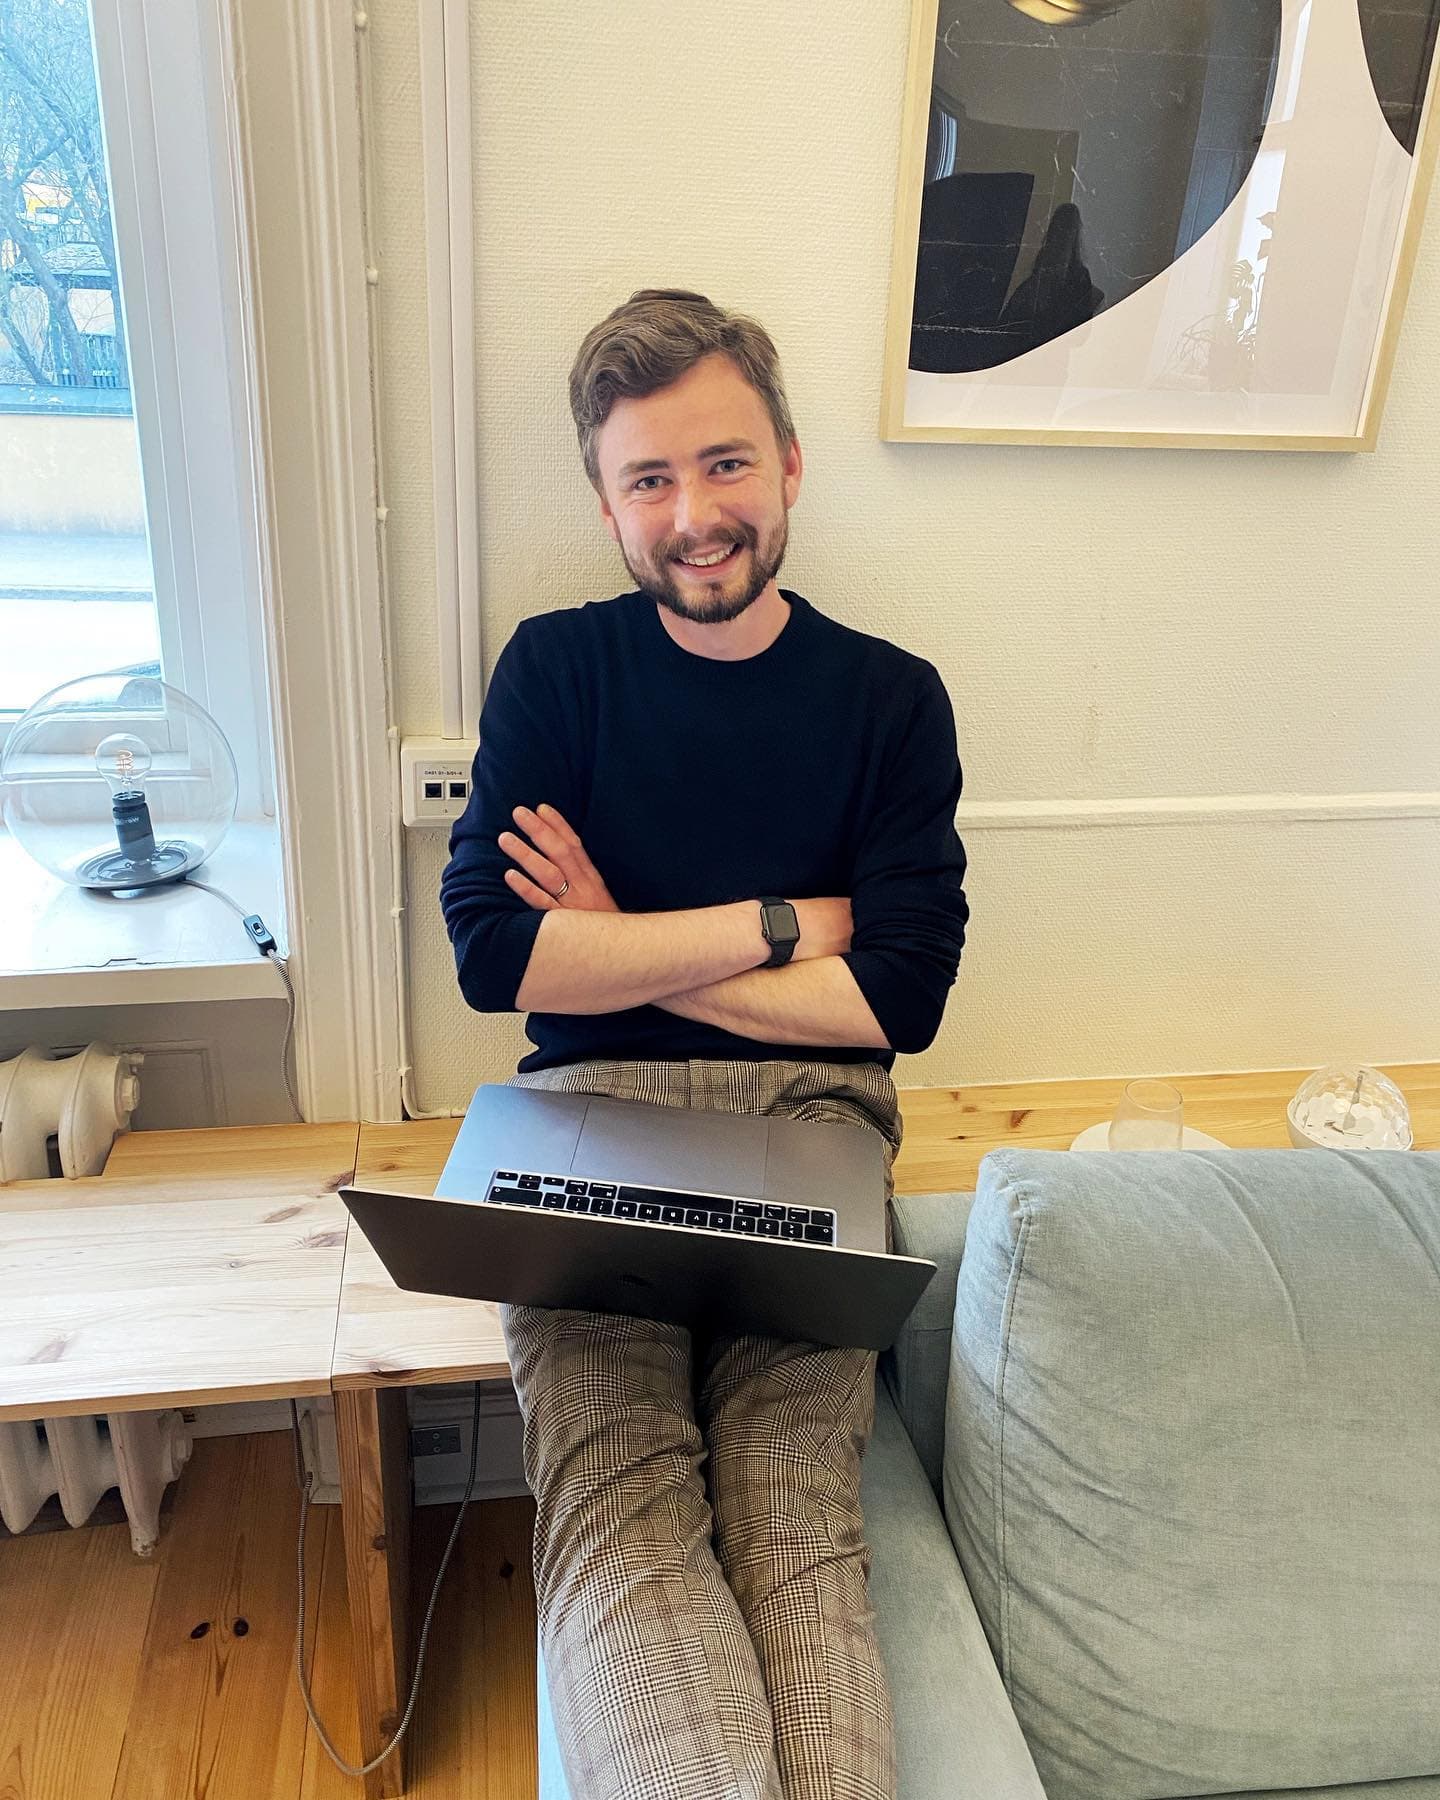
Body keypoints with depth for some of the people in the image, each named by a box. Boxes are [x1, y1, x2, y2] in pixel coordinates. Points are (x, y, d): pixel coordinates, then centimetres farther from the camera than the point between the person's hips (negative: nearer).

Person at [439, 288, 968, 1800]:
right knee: (618, 1510, -24)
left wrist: (624, 948, -2)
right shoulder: (554, 670, 9)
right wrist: (782, 923, -4)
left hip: (808, 1121, 0)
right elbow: (495, 955, -5)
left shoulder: (891, 697, 8)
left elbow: (900, 998, -1)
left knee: (796, 1525, -21)